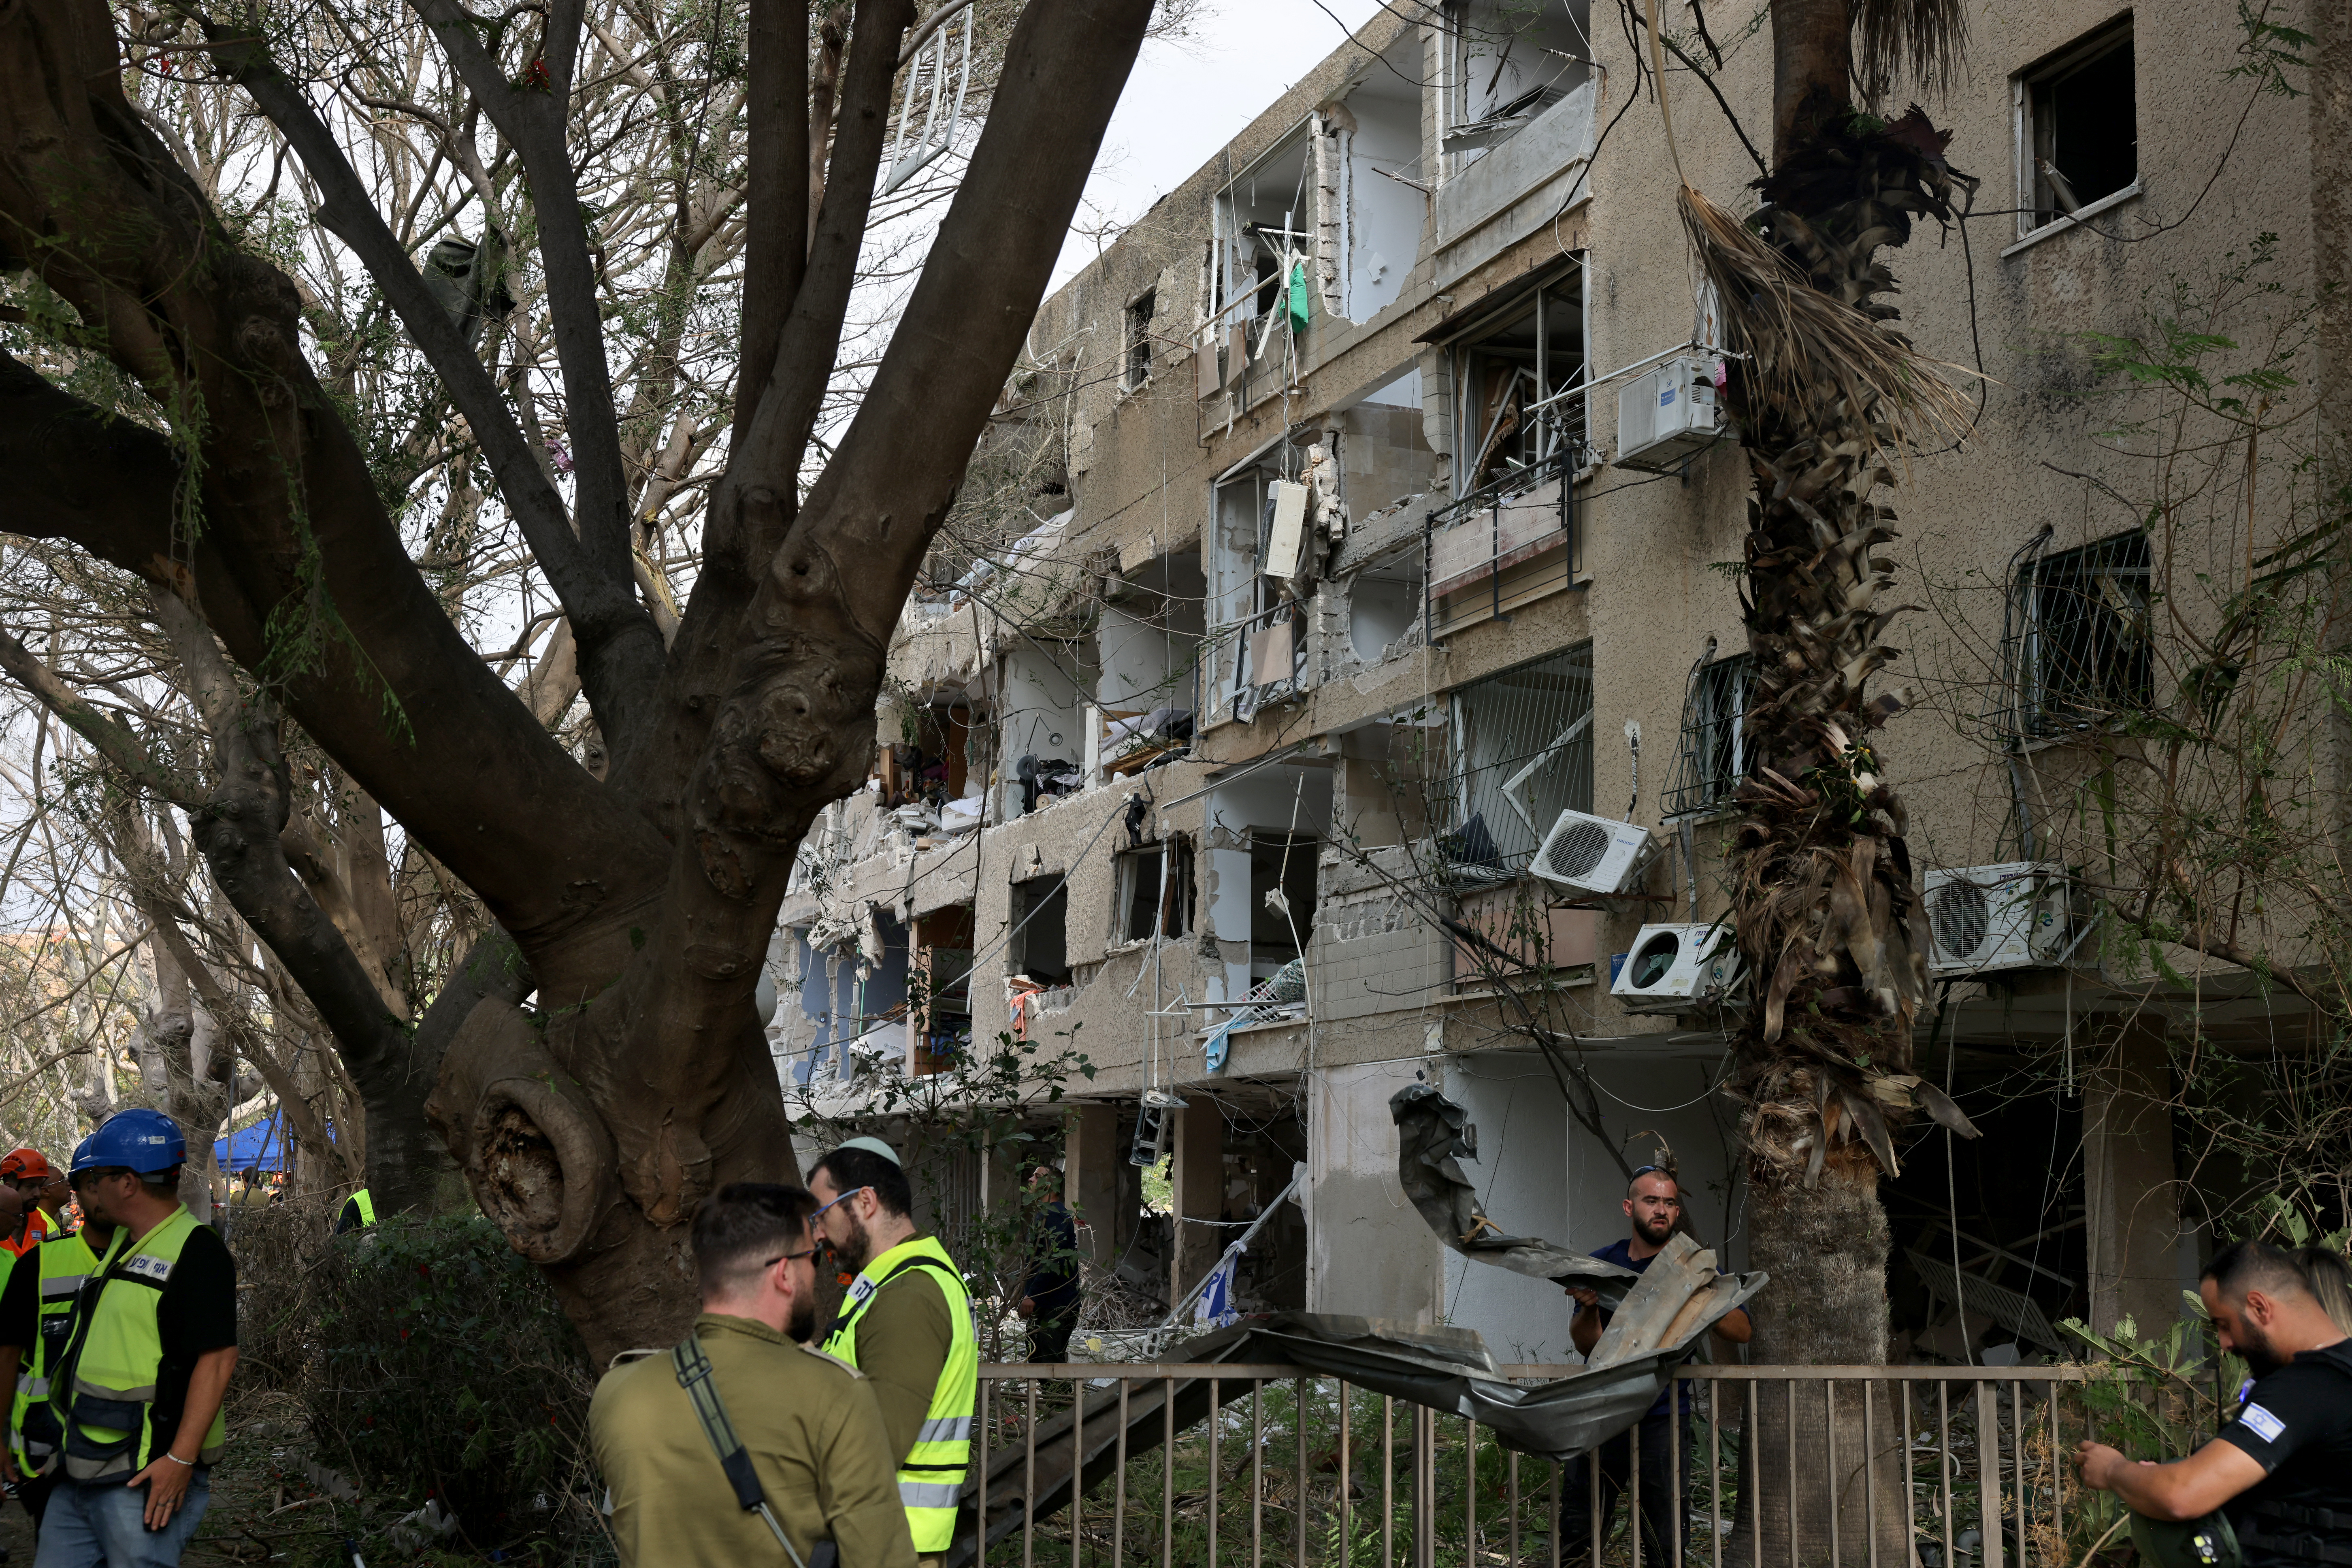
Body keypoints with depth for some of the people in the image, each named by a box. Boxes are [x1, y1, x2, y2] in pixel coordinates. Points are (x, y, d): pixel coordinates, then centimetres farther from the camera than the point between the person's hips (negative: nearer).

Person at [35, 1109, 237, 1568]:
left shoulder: (197, 1252, -14)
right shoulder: (121, 1244, 16)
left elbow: (218, 1358, -21)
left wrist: (181, 1459, -24)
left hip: (147, 1478, -9)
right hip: (80, 1473, 9)